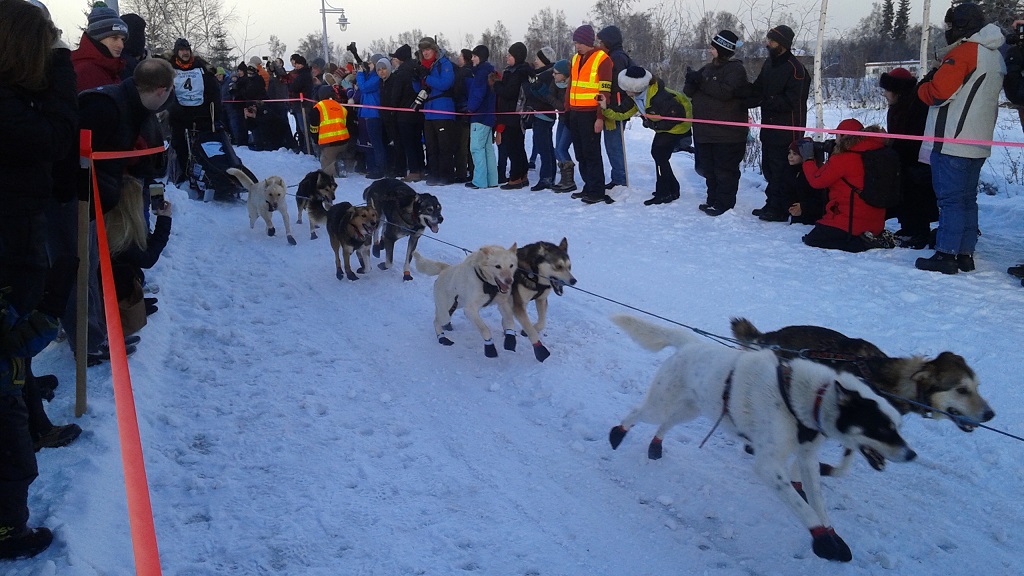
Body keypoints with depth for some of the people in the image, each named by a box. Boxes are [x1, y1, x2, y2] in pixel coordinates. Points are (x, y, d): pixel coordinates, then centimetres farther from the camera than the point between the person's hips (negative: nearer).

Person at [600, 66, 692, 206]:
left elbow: (678, 115, -31)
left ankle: (663, 194, -4)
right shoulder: (634, 97, -9)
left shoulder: (659, 97, -36)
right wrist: (606, 108, -24)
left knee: (660, 156, -13)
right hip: (663, 127, 10)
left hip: (678, 125, -10)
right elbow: (622, 114, -9)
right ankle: (672, 190, 24)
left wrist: (655, 124, -26)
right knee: (656, 153, 11)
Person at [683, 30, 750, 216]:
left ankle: (724, 204, 4)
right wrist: (692, 82, -12)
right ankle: (713, 199, 25)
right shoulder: (708, 68, 15)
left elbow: (725, 91, -24)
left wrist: (701, 81, -18)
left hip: (728, 132, -8)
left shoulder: (735, 69, -7)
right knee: (709, 168, 14)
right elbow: (688, 92, 12)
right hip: (705, 130, 8)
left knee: (725, 169, -2)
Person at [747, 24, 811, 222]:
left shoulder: (794, 69, -15)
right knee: (769, 168, 15)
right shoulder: (770, 63, 12)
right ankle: (772, 205, 26)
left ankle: (780, 210, 0)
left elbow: (790, 102, -19)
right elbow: (757, 90, 15)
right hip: (769, 126, 9)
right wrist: (746, 100, -3)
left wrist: (766, 101, -23)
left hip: (787, 130, -9)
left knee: (782, 170, -6)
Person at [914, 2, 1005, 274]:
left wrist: (923, 87, 2)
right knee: (968, 199, 12)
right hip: (978, 143, 9)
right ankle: (965, 254, 15)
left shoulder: (964, 51, -11)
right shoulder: (996, 57, 19)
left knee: (950, 199, -8)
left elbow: (939, 90, -19)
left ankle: (946, 255, -8)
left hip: (951, 141, -9)